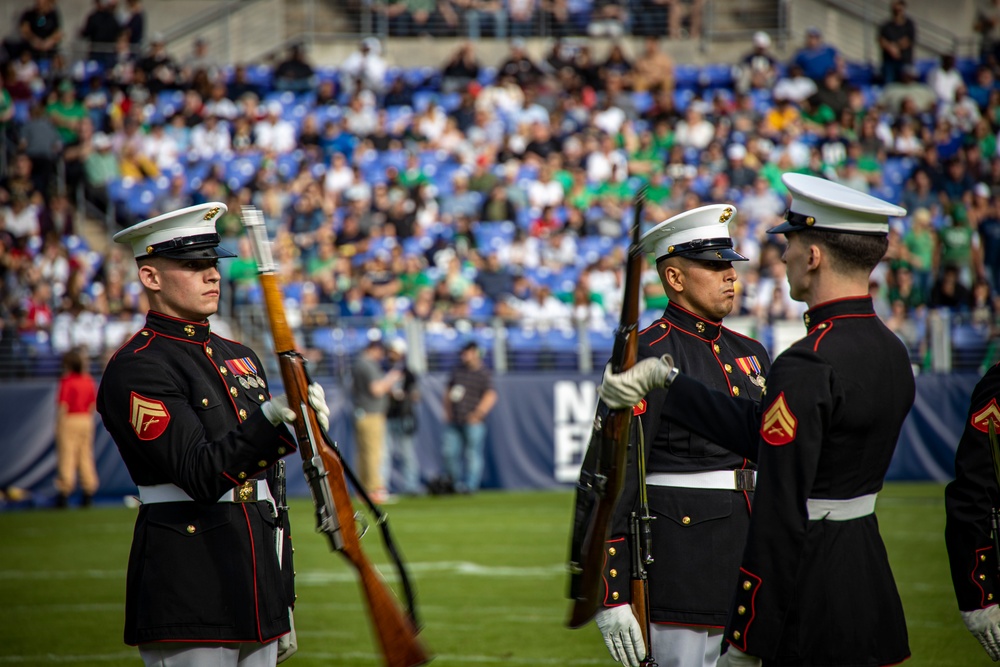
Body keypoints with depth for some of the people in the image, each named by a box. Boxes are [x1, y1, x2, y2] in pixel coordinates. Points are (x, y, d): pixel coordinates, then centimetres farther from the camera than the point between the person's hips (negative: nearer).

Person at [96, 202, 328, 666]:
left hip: (256, 594, 8)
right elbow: (202, 477, -20)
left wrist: (282, 600, 20)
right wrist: (271, 418, -33)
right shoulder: (136, 370, -9)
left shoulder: (240, 358, 17)